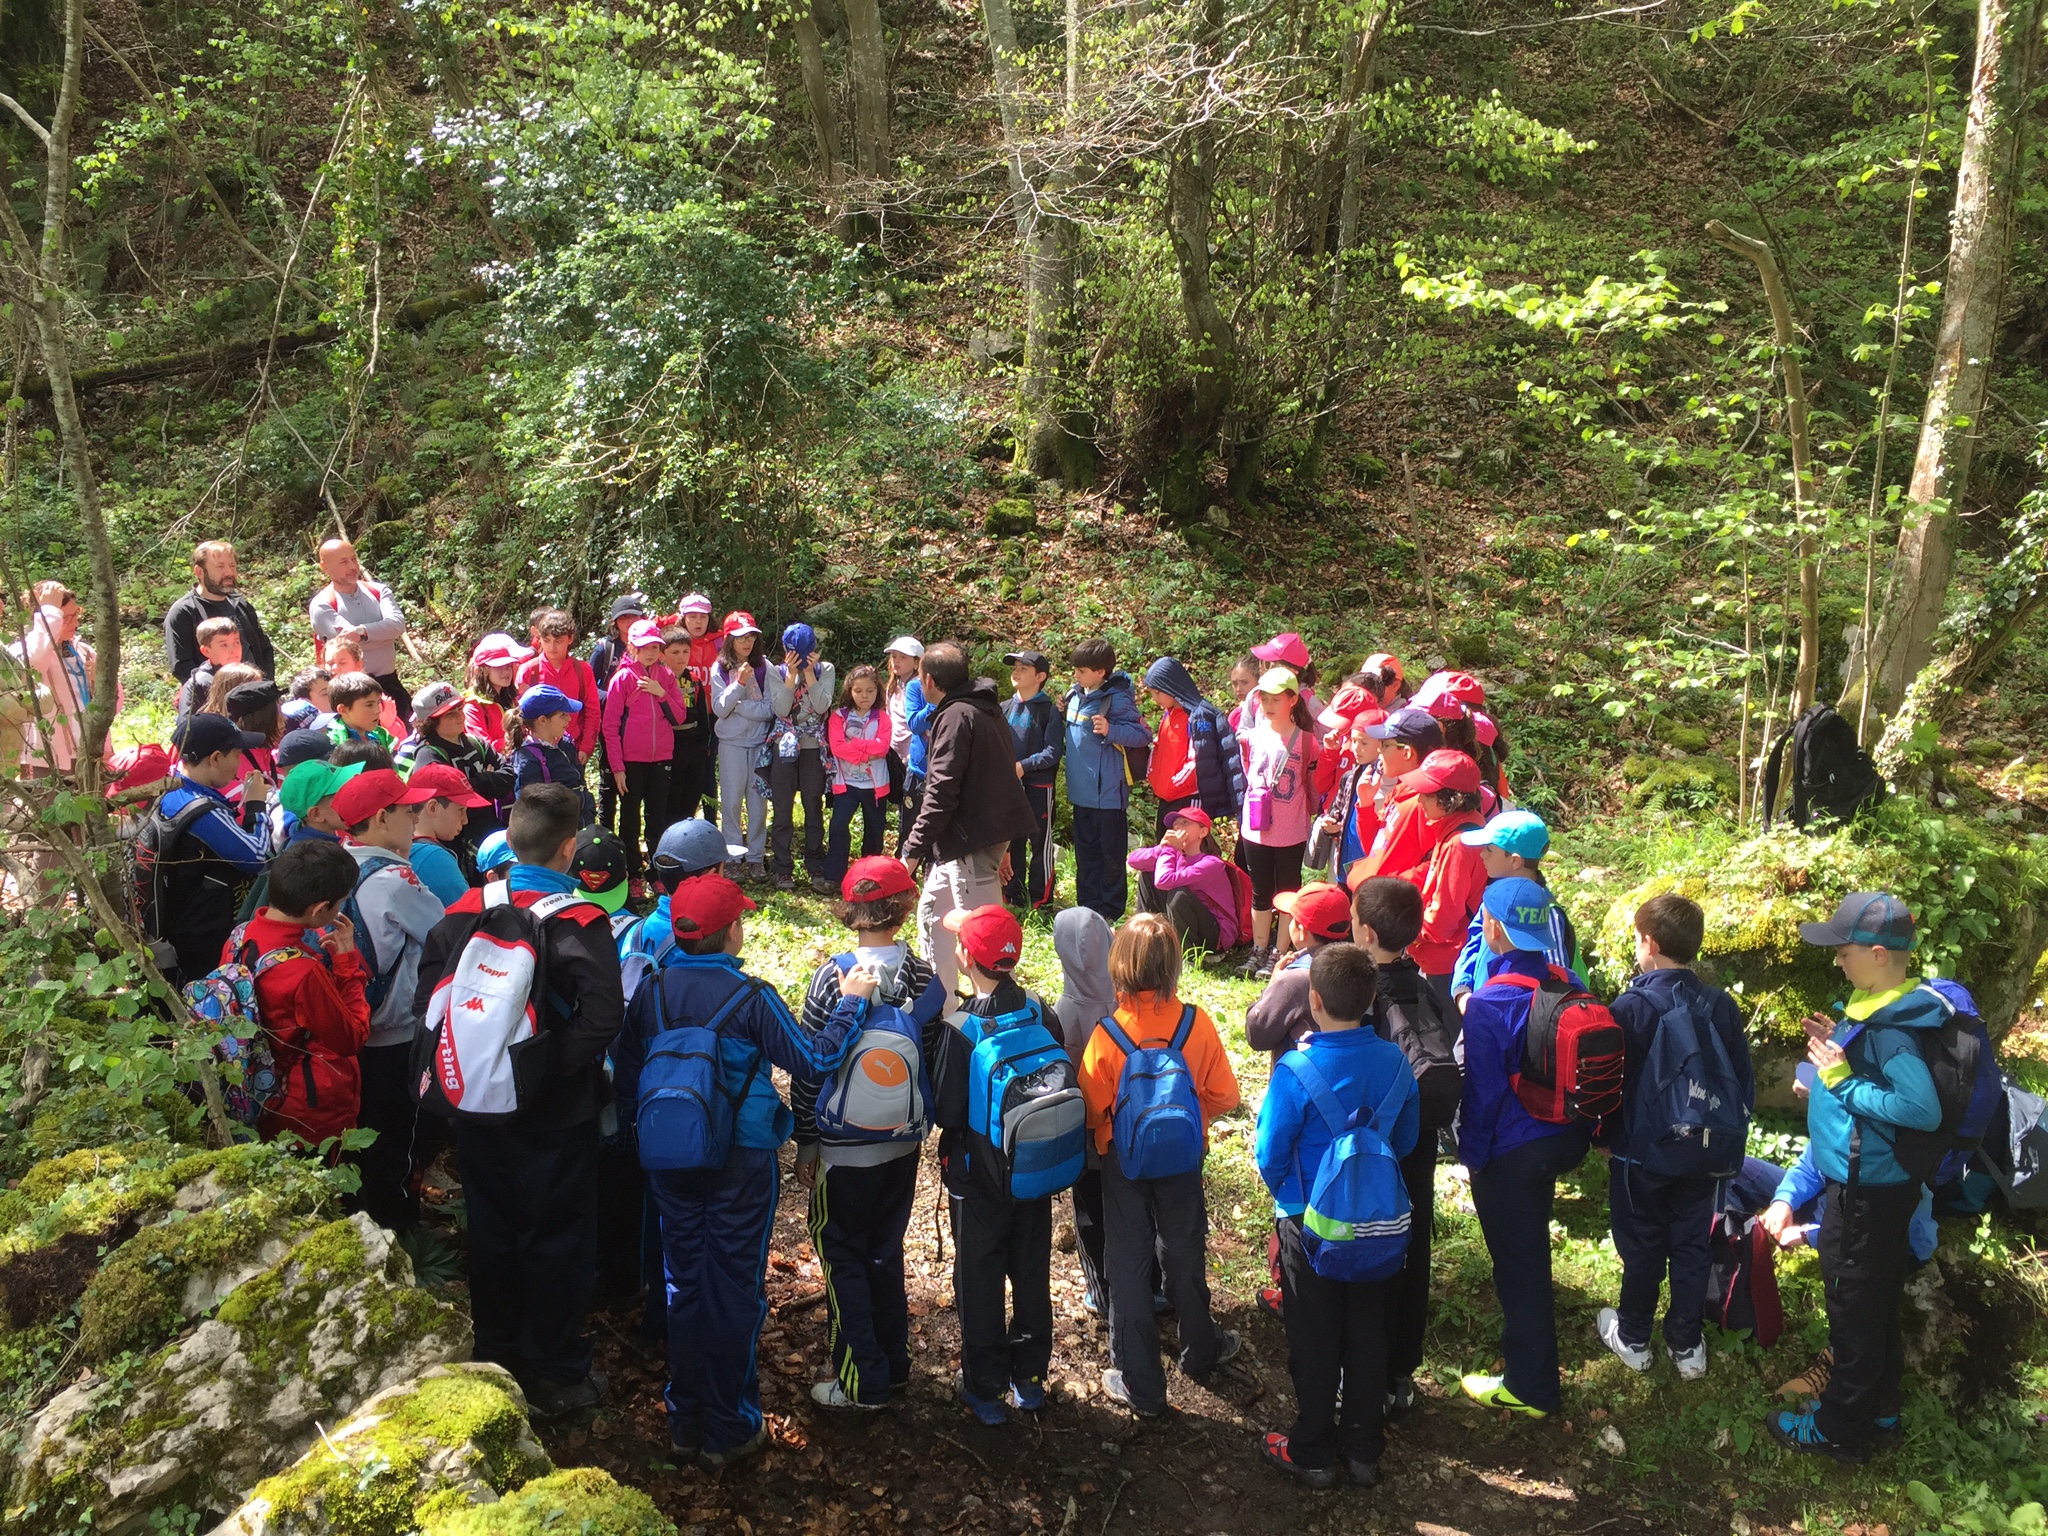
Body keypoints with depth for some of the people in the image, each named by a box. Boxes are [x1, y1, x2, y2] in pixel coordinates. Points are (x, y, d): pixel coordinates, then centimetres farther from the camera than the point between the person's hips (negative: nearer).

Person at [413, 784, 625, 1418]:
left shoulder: (464, 911, -3)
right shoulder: (578, 922, -19)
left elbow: (426, 1000, 1)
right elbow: (602, 1017, -31)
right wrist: (558, 1062, -16)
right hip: (555, 1111, -5)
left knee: (491, 1230, 20)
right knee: (557, 1238, 11)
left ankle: (496, 1357, 37)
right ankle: (557, 1376, 23)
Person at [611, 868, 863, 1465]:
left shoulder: (650, 992, -5)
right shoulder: (751, 998, -19)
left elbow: (626, 1072, 6)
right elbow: (814, 1062, -17)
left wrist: (639, 1131, 21)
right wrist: (851, 1003, -6)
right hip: (741, 1165, -4)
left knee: (685, 1283, 17)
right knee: (736, 1291, 9)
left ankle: (685, 1419, 29)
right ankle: (729, 1431, 20)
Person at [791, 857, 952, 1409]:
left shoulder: (832, 978, -17)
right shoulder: (926, 978, -6)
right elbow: (936, 1060, 2)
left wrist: (806, 1141, -1)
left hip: (845, 1148, -4)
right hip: (904, 1142, 5)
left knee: (843, 1258, 11)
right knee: (886, 1250, 20)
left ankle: (863, 1380, 18)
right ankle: (893, 1363, 33)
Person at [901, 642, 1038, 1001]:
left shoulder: (956, 716, -14)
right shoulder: (986, 709, 17)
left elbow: (941, 792, -20)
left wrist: (913, 849, -17)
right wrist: (1001, 847, 26)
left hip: (971, 841, -11)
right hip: (993, 833, 11)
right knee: (933, 914, 20)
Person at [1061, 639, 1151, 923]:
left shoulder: (1117, 700, -17)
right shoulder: (1075, 694, 6)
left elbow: (1143, 734, -17)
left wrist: (1110, 730, -29)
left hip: (1108, 791, -8)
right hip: (1082, 791, 8)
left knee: (1111, 855, 4)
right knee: (1085, 852, 16)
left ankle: (1110, 912, 16)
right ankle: (1088, 906, 28)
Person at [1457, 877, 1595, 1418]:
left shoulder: (1488, 1005, -26)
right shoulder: (1570, 986, -6)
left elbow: (1481, 1092, -19)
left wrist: (1471, 1154, -4)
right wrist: (1580, 1134, 19)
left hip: (1511, 1153, -7)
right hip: (1564, 1137, 7)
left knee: (1519, 1264, 7)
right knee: (1528, 1248, 29)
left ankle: (1530, 1388, 21)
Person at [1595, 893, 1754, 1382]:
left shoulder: (1631, 1007, -20)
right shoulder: (1721, 1006, -7)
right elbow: (1744, 1082, 3)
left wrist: (1603, 1134, 3)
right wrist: (1727, 1140, 15)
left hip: (1641, 1153, -3)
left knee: (1642, 1248, 12)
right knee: (1691, 1245, 15)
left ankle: (1633, 1338, 27)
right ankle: (1687, 1344, 27)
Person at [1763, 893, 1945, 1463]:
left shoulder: (1890, 1027, -27)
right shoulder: (1878, 1009, 1)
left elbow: (1924, 1109, -31)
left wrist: (1845, 1082, -25)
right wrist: (1841, 1050, 0)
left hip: (1866, 1195, -10)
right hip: (1880, 1184, 10)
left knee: (1854, 1314, 7)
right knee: (1879, 1308, 23)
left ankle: (1839, 1430, 22)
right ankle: (1878, 1409, 39)